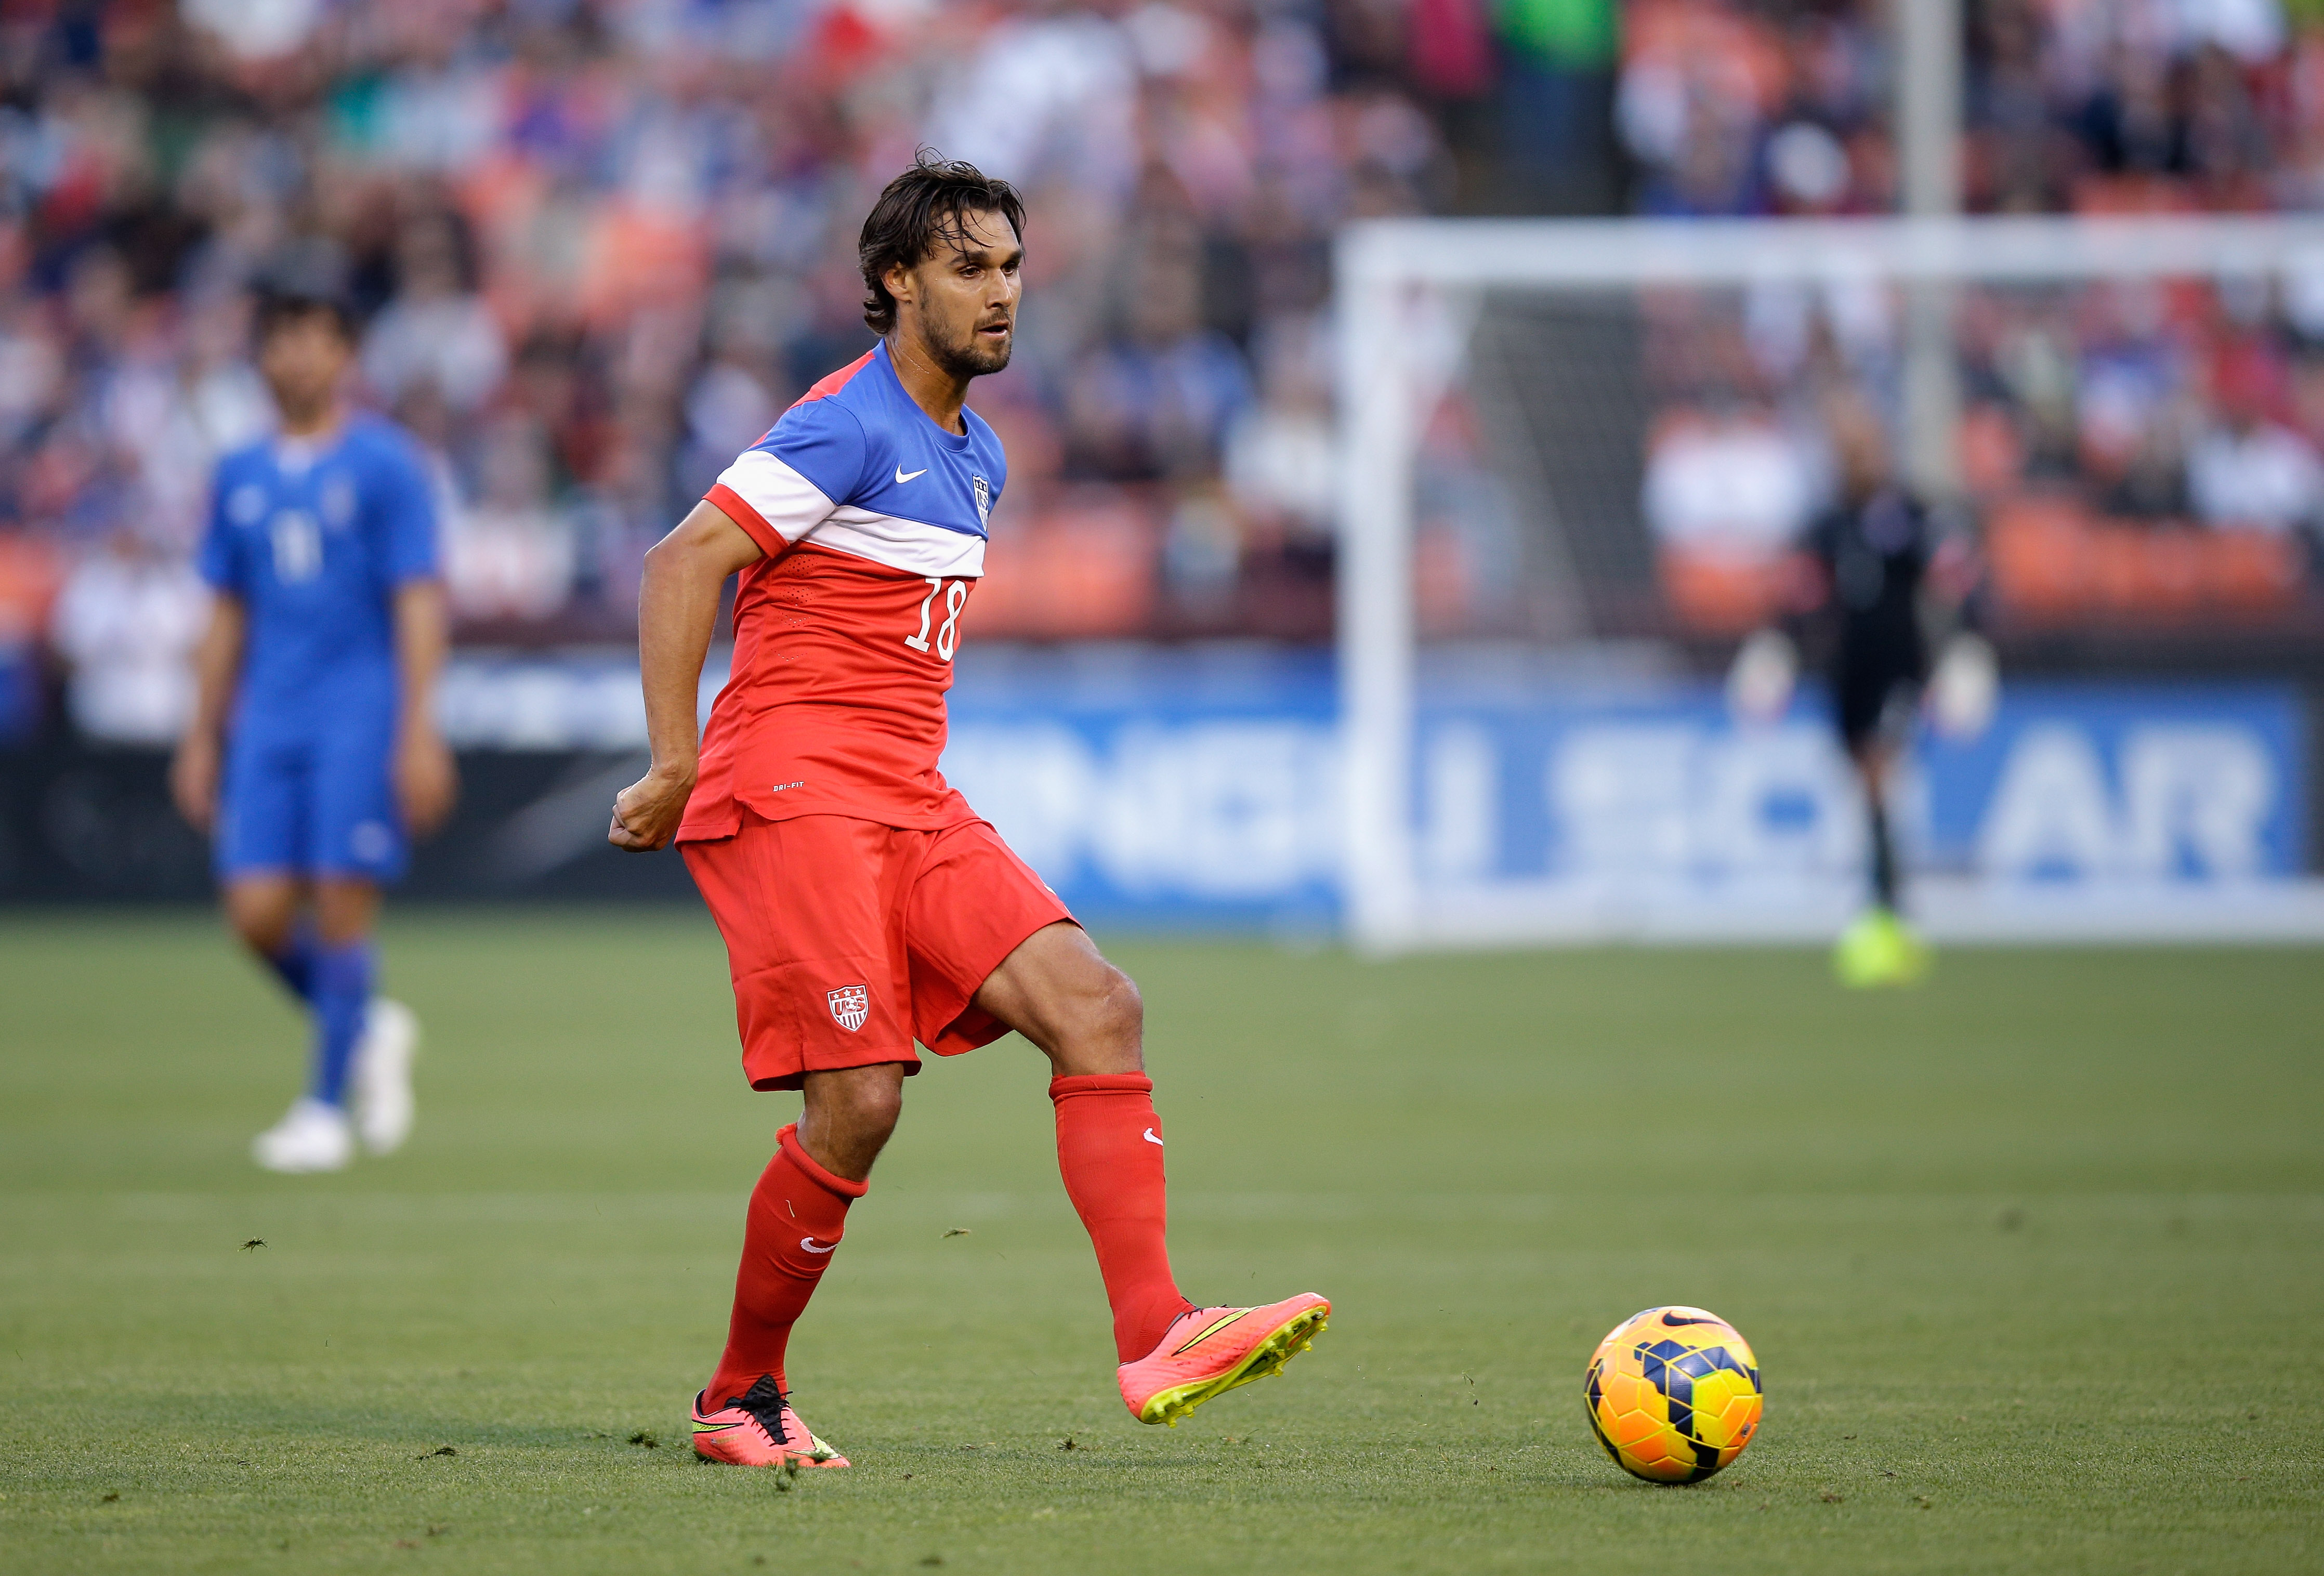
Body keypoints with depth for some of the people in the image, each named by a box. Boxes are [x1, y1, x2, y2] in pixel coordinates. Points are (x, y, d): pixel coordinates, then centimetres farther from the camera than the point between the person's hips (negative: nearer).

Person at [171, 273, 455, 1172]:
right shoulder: (241, 478, 13)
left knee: (341, 907, -8)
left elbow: (418, 604, -6)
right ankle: (367, 1032, 21)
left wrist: (418, 732, -13)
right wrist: (203, 738, 15)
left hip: (361, 719, -5)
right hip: (267, 720, 5)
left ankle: (327, 1107, 0)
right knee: (258, 913, -4)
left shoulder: (384, 465, -2)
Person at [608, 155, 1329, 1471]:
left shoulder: (976, 458, 19)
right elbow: (683, 563, -15)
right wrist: (676, 765, -18)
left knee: (1098, 1007, -10)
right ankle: (742, 1398, 4)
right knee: (859, 1101, -14)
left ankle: (1156, 1335, -20)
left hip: (914, 805, 8)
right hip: (793, 793, -8)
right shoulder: (850, 426, -9)